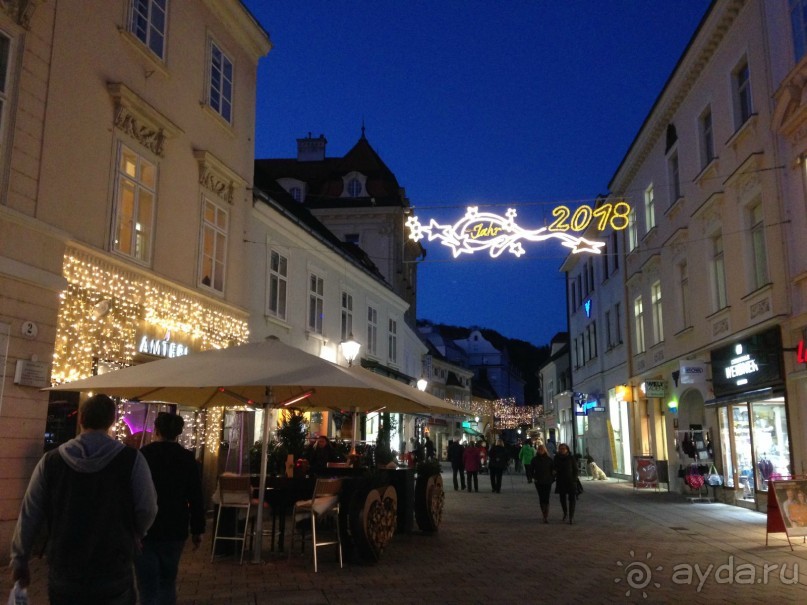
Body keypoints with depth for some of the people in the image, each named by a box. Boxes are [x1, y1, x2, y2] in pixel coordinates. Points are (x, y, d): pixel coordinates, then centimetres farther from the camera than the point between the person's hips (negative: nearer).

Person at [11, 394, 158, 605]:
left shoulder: (51, 461, -3)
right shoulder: (131, 459, -10)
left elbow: (29, 516, 2)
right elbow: (147, 510, -9)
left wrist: (19, 560, 16)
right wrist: (133, 536, 13)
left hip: (63, 578, 2)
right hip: (114, 579, -2)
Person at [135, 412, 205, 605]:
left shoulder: (142, 455, -5)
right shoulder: (188, 458, 0)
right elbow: (196, 498, 0)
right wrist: (197, 529, 7)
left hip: (144, 529, -2)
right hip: (175, 529, 2)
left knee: (148, 586, 0)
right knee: (168, 582, 17)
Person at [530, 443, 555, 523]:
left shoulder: (549, 459, 0)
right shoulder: (534, 459, 3)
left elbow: (553, 469, 5)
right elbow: (532, 469, 8)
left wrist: (552, 478, -3)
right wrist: (533, 477, -3)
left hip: (547, 481, -2)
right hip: (538, 481, 2)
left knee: (546, 498, -9)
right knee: (541, 498, 7)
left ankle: (546, 517, -10)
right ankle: (545, 515, 18)